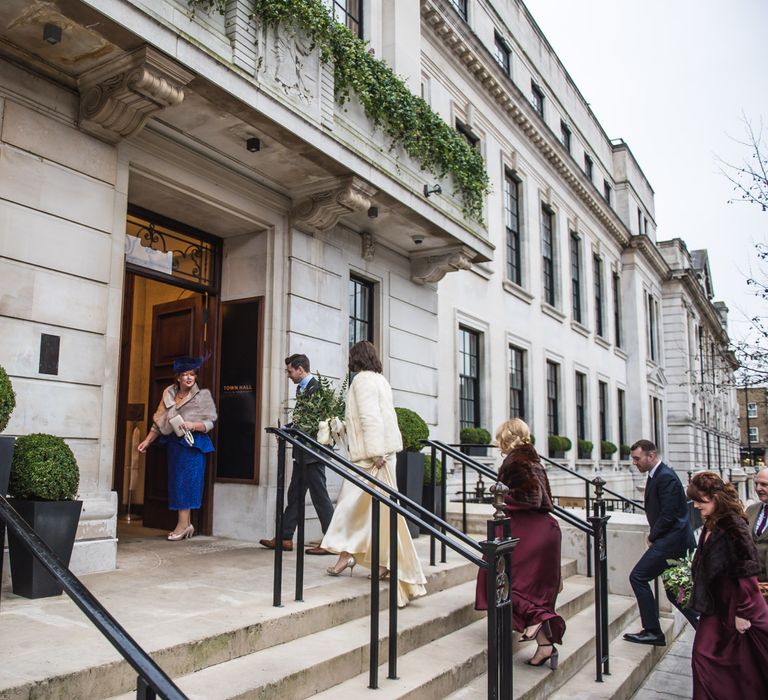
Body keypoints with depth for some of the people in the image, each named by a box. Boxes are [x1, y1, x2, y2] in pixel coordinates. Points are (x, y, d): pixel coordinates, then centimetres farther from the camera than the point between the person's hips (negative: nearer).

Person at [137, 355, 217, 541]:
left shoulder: (202, 396, -2)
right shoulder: (169, 394, 11)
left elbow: (210, 423, -6)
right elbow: (158, 422, 14)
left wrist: (192, 425, -22)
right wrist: (147, 441, 9)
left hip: (192, 444, -5)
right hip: (174, 443, 5)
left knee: (186, 481, -8)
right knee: (176, 482, 6)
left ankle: (183, 524, -5)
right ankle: (186, 524, 14)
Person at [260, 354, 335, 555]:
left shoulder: (315, 388, -16)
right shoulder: (302, 389, 13)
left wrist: (287, 432, -14)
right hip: (302, 452, 10)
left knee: (319, 495, -3)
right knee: (294, 495, 13)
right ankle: (285, 538, 21)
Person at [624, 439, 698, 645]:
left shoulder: (666, 477, -18)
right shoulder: (656, 475, 14)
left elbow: (668, 515, -21)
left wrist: (652, 536, -9)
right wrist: (654, 535, 5)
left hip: (671, 540, -10)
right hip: (673, 541, 10)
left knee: (638, 576, -8)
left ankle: (652, 632, -1)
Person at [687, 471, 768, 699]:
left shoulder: (733, 526, -20)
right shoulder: (710, 525, 6)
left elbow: (746, 571, -21)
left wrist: (742, 612, -18)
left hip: (736, 608, -8)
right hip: (715, 607, 8)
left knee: (747, 666, 7)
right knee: (703, 655, 7)